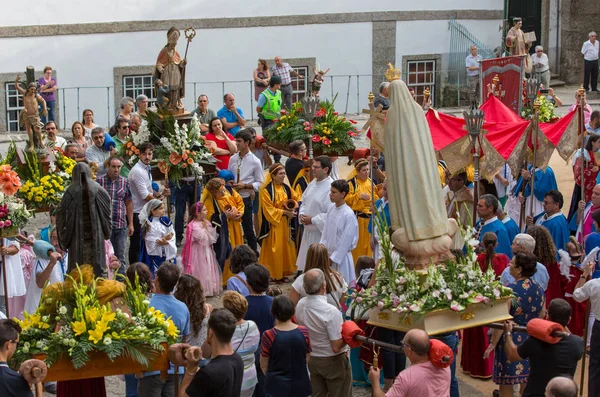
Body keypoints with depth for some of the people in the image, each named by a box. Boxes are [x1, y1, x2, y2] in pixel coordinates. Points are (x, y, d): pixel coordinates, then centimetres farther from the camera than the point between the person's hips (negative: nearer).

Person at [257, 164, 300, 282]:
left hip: (285, 223, 6)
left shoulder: (286, 188, 4)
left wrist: (293, 208, -7)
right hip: (272, 224, -6)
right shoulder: (266, 190, -15)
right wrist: (285, 212, -17)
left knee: (285, 248, 9)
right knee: (273, 250, -2)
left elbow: (296, 199, 14)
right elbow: (269, 210, -15)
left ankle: (282, 272, 20)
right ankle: (270, 274, 8)